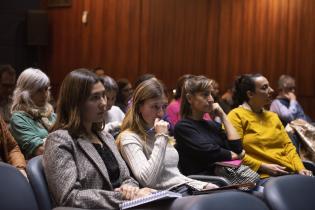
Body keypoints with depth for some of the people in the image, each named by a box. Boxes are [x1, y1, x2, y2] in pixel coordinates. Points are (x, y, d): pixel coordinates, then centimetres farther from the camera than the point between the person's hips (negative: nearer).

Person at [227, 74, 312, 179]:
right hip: (263, 177, -7)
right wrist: (263, 167, -14)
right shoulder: (236, 116, 0)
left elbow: (288, 145, 19)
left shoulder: (273, 116, 23)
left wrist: (300, 168, 3)